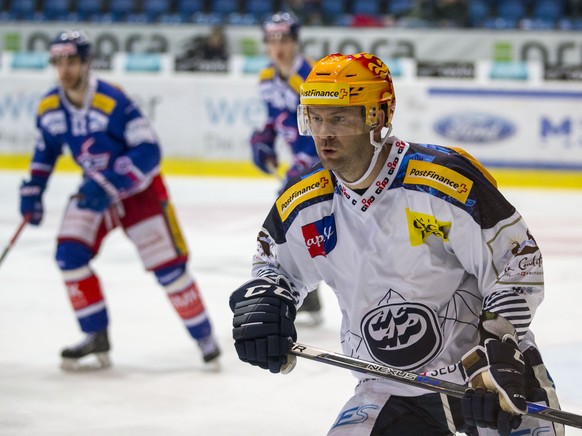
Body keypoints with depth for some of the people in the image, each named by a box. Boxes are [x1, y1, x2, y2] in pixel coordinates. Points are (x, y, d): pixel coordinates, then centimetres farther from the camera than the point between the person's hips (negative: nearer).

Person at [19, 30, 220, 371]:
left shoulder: (112, 101, -27)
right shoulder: (50, 108, -5)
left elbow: (148, 151, -29)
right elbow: (46, 149, 14)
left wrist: (109, 184, -34)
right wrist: (32, 191, 8)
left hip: (139, 190, -5)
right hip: (94, 190, 6)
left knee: (167, 264, -6)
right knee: (70, 254, -12)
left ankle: (205, 336, 11)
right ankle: (97, 337, -1)